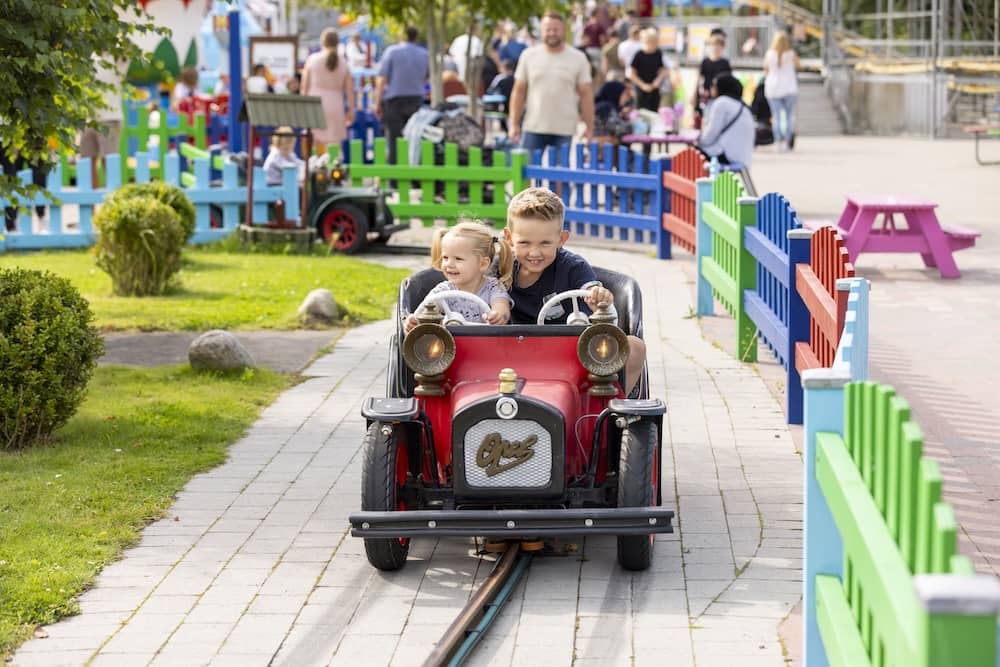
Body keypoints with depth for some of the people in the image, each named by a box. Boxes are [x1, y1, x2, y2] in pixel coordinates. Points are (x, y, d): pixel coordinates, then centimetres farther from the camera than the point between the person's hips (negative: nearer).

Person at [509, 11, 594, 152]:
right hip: (533, 128, 1)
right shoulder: (528, 56, 4)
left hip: (564, 130, -1)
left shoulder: (578, 58, 1)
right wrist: (514, 124, 1)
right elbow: (519, 92, 7)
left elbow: (586, 94, 2)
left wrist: (589, 127, -3)